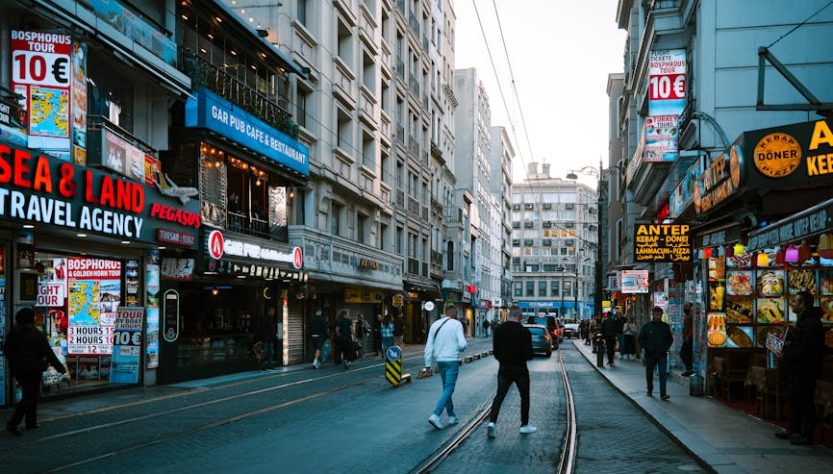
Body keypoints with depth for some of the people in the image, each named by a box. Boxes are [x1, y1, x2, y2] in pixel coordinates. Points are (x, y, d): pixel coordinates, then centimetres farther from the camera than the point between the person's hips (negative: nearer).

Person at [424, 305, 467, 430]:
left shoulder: (435, 324, 8)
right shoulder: (456, 324, -7)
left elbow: (429, 347, 6)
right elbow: (462, 345, -14)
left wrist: (428, 364, 10)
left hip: (440, 360, 6)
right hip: (452, 360, -6)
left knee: (446, 388, 17)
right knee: (448, 389, -4)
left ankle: (451, 416, 22)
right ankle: (435, 415, -17)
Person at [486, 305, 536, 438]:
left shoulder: (498, 330, -2)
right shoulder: (524, 331, -13)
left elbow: (495, 352, 3)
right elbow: (529, 354, -14)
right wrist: (522, 358, 8)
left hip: (504, 369, 3)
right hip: (520, 369, -3)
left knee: (499, 396, 3)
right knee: (525, 396, 14)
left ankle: (492, 422, -15)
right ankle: (524, 425, 21)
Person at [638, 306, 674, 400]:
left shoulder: (665, 326, 4)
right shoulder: (647, 326, 1)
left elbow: (670, 339, 11)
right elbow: (641, 340, 4)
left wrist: (664, 348, -3)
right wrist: (647, 348, -9)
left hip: (662, 355, -1)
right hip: (649, 355, 1)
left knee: (663, 373, -12)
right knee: (649, 374, 12)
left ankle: (663, 393, -16)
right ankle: (650, 390, 29)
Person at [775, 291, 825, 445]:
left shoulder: (812, 323, -18)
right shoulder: (803, 320, 16)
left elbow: (807, 349, -25)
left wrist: (788, 356, -18)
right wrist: (786, 353, 8)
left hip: (806, 369, -11)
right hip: (797, 368, 11)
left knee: (805, 401, -5)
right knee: (794, 399, 17)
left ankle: (807, 435, 0)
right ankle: (794, 430, 28)